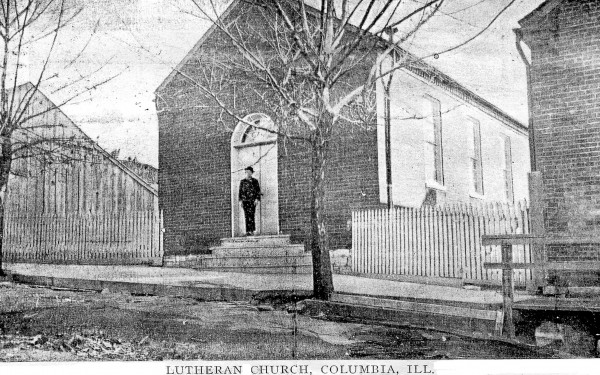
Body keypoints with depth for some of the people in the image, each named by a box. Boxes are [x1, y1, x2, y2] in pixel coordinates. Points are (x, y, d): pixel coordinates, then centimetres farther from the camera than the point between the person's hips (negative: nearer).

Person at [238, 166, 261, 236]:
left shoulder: (255, 181, 7)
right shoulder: (242, 181, 13)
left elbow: (258, 190, 4)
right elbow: (240, 191, 12)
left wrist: (257, 199, -6)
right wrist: (240, 200, 4)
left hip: (252, 200, -2)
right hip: (245, 200, 2)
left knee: (251, 215, -10)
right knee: (246, 216, -1)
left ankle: (252, 230, -10)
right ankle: (247, 231, 0)